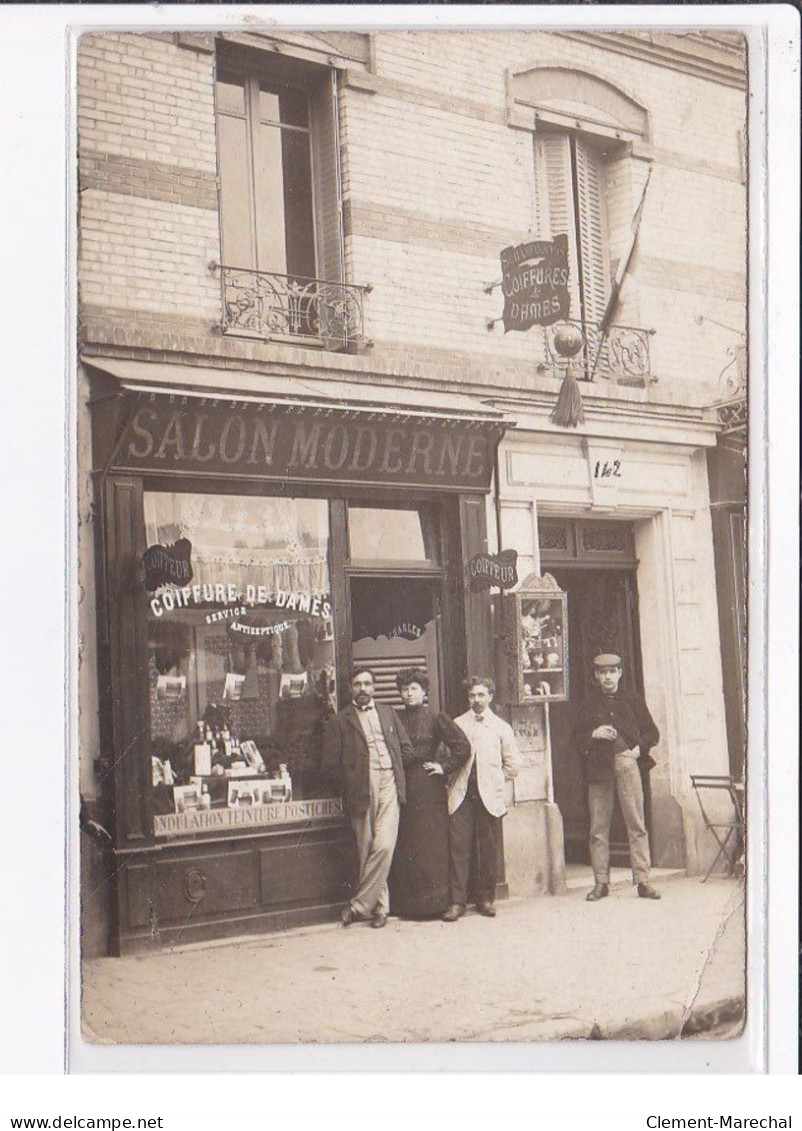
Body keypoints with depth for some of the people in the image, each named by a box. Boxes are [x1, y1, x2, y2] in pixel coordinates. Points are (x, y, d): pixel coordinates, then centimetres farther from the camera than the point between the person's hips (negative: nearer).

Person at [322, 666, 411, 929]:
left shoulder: (387, 713, 16)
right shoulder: (339, 722, 3)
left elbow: (406, 748, 20)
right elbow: (330, 765, 1)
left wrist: (390, 767, 10)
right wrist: (354, 779, 1)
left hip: (388, 785, 2)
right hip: (361, 790, -2)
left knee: (384, 846, -11)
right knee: (367, 850, 0)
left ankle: (359, 904, -2)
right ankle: (380, 906, 13)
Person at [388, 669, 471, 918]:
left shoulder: (435, 718, -1)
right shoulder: (396, 719, 9)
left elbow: (463, 746, -3)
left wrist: (444, 767, -4)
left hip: (429, 788, -3)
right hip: (402, 787, 3)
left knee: (430, 844, -3)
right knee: (403, 846, 2)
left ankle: (433, 901, 3)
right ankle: (406, 904, 8)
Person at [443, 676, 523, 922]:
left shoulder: (501, 727, 11)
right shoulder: (457, 725, 11)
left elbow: (513, 763, 13)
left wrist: (493, 778, 8)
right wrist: (454, 777, 1)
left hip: (490, 795, 0)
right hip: (461, 794, 0)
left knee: (489, 849, 1)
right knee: (458, 847, -6)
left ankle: (485, 899, 11)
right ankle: (456, 901, -3)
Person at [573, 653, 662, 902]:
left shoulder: (632, 700, 11)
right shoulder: (588, 704, 11)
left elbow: (652, 732, 13)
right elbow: (577, 739, 10)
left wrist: (639, 748, -4)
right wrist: (594, 735, -9)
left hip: (627, 762, -1)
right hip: (599, 767, 1)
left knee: (636, 824, -5)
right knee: (598, 828, 1)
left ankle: (642, 881, -3)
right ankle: (601, 882, 7)